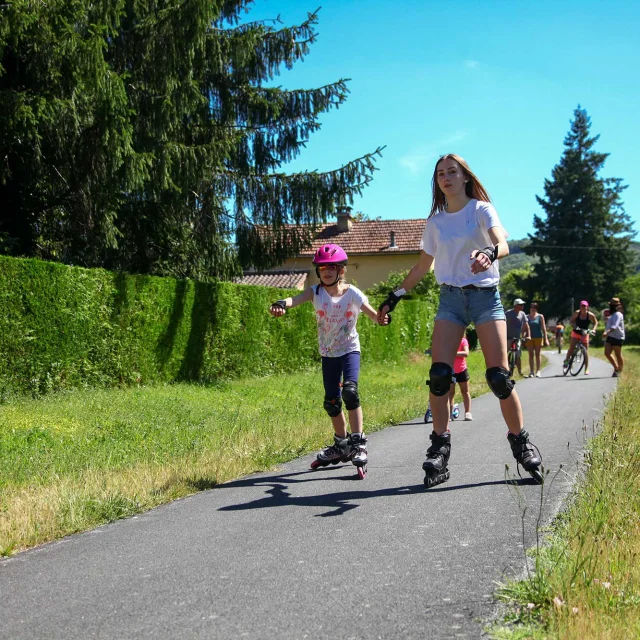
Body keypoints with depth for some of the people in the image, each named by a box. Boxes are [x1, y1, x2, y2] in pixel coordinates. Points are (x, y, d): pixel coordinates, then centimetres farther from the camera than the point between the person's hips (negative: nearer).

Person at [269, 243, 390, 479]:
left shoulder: (352, 293, -12)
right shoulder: (316, 292, -8)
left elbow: (373, 314, -22)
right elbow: (296, 298, -29)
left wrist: (381, 318, -47)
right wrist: (281, 304, -52)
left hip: (349, 350, -3)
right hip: (328, 353, 3)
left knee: (350, 390, -25)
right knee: (331, 401, 9)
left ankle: (358, 444, -18)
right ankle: (341, 445, 30)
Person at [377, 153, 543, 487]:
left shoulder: (481, 209, 0)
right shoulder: (435, 221, 11)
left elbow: (503, 244, -19)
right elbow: (422, 266, 22)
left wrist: (489, 253, -42)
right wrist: (395, 296, 19)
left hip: (485, 296, -3)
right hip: (450, 299, 3)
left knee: (499, 377, -10)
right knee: (439, 375, -12)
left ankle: (521, 444, 6)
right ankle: (439, 450, -6)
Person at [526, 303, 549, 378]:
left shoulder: (540, 316, 3)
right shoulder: (527, 317, 6)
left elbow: (543, 328, 1)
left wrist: (546, 338, -4)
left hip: (538, 337, -1)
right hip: (530, 337, 1)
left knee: (537, 354, 3)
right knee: (531, 354, 1)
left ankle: (538, 371, 8)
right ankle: (531, 371, 3)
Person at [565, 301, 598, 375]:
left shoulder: (590, 315, -12)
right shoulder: (577, 313, -11)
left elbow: (595, 322, 2)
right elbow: (571, 321, -2)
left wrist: (593, 329, -14)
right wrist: (573, 325, -23)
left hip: (584, 334, 0)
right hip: (576, 333, 0)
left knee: (586, 351, -2)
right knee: (571, 348, -13)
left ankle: (586, 369, 3)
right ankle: (566, 360, 12)